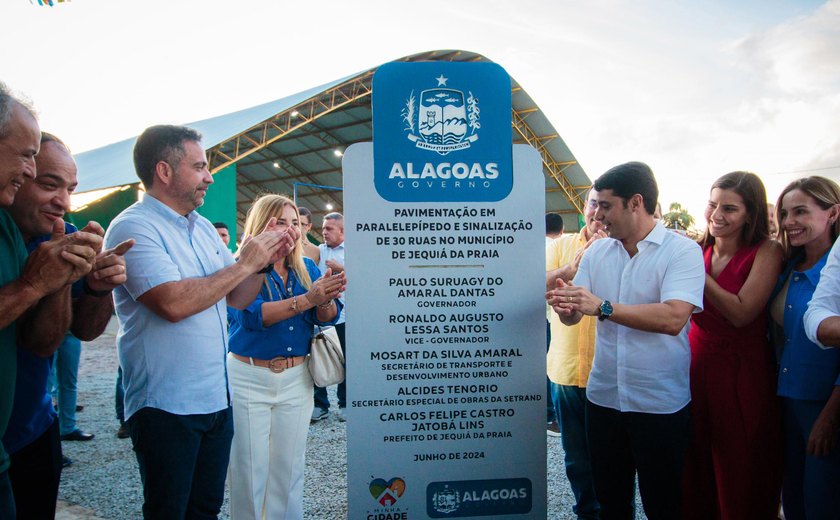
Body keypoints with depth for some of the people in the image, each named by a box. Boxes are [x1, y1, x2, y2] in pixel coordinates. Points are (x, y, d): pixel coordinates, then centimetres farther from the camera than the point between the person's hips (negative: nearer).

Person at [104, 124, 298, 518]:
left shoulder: (204, 227, 10)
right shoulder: (133, 227, -14)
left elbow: (236, 298, 14)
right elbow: (174, 303, -27)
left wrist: (265, 260, -3)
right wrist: (244, 264, -18)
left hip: (215, 398, 7)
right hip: (166, 407, -7)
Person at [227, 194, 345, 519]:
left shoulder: (306, 268, 5)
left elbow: (327, 317, -3)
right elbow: (252, 315, -23)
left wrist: (327, 299, -26)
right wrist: (306, 299, -33)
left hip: (296, 378, 4)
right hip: (249, 377, -4)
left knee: (289, 466, 13)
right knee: (250, 467, 6)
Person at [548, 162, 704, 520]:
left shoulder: (682, 251, -10)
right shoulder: (597, 252, 6)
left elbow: (674, 318, -25)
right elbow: (573, 317, 3)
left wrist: (603, 307, -31)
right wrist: (565, 305, -20)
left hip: (660, 405, -4)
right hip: (603, 397, 5)